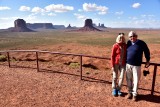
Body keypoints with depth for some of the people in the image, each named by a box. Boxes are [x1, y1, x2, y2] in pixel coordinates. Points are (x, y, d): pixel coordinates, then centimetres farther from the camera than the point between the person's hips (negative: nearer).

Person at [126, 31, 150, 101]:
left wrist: (148, 61, 10)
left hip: (137, 65, -3)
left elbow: (147, 52, 5)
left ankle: (134, 94, 20)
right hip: (128, 65, 4)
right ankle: (130, 92, 27)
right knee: (129, 79, 11)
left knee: (136, 80, 4)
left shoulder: (141, 43, -8)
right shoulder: (128, 43, 3)